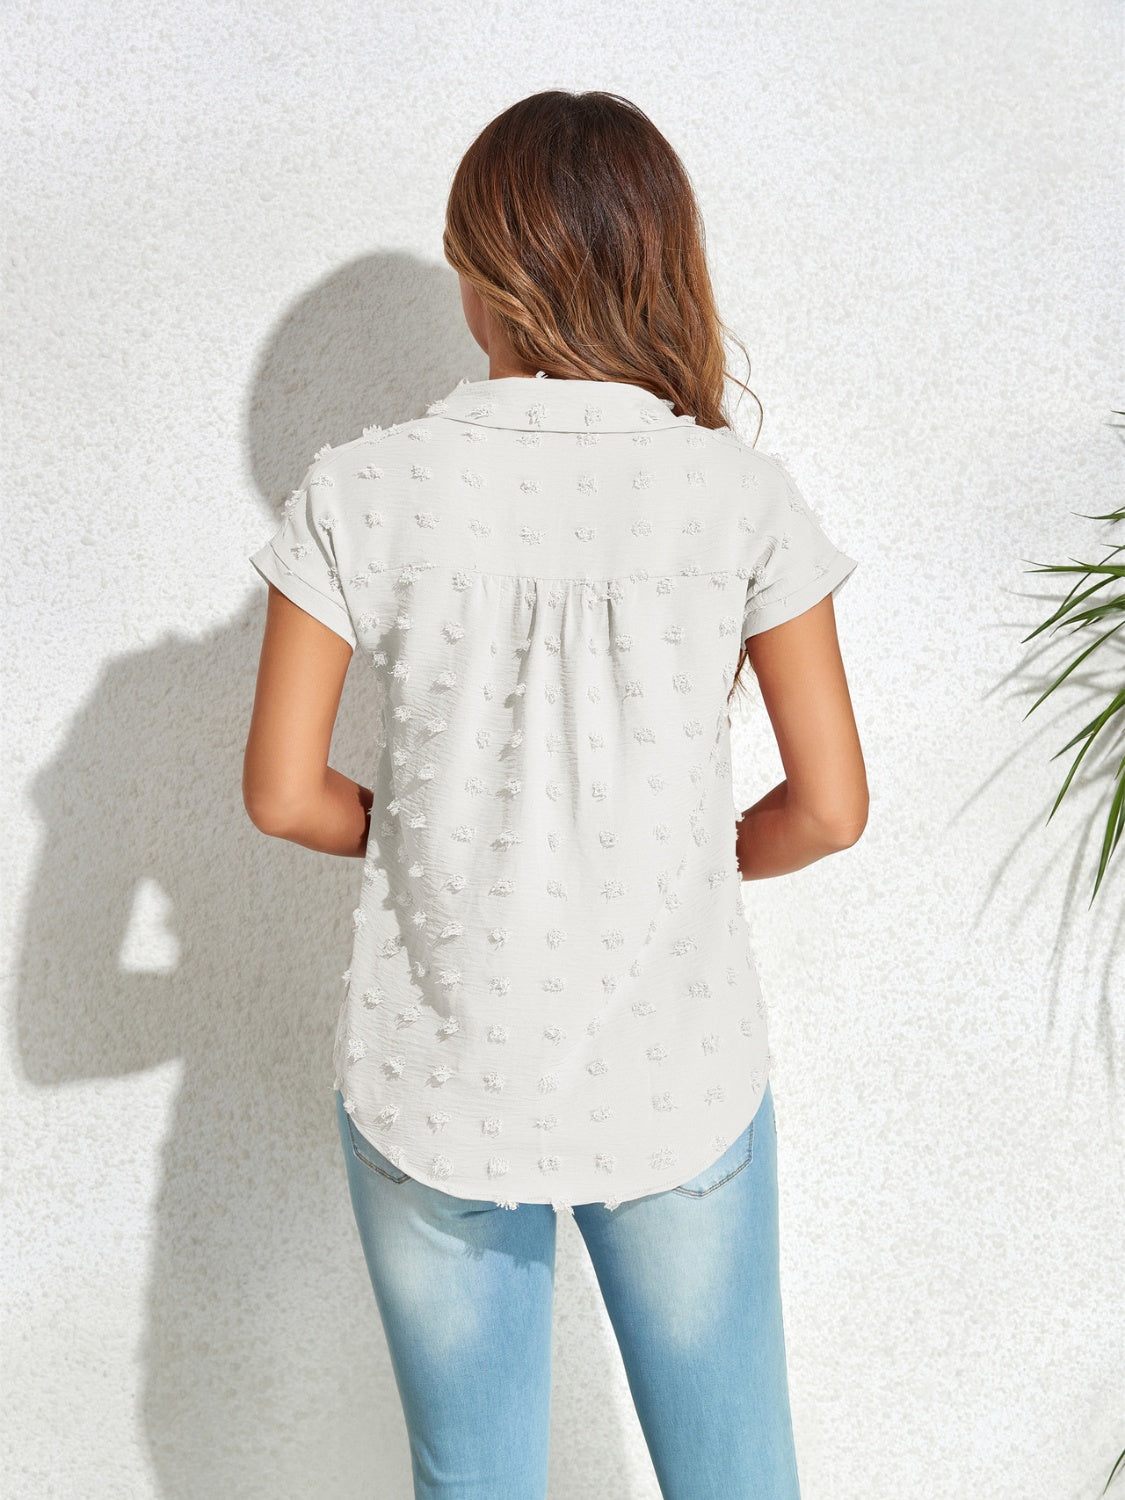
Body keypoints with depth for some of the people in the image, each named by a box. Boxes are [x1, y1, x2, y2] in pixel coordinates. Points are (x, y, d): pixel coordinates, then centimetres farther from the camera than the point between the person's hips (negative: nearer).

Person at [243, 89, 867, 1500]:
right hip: (677, 1086, 0)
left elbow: (282, 792, -7)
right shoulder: (742, 496, -9)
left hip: (434, 1092, 0)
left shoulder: (360, 492, -10)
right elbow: (829, 807, -7)